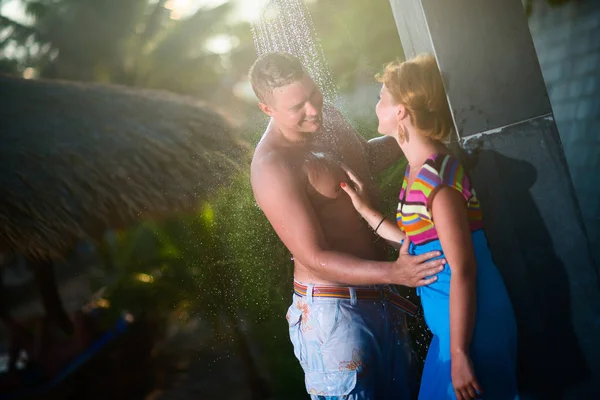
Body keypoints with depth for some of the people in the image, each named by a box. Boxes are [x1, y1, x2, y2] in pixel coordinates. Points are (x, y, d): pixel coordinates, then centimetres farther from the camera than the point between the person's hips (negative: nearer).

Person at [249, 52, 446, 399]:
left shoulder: (328, 118, 3)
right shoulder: (272, 168, -23)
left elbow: (367, 158, 26)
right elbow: (314, 259, -24)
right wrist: (394, 272, -31)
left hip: (380, 299, 8)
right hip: (335, 310, -8)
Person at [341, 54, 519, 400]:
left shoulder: (437, 180, -21)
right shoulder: (419, 171, 8)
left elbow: (463, 271, -22)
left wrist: (459, 353, -20)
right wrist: (365, 209, 11)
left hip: (470, 328, -9)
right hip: (449, 326, 9)